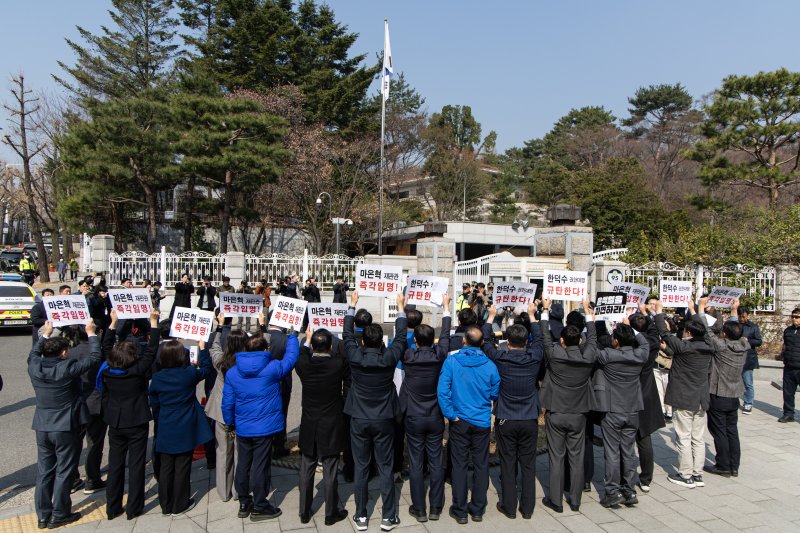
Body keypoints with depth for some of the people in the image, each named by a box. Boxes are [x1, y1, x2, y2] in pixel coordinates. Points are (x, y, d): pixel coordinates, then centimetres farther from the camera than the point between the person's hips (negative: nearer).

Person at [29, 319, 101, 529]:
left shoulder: (34, 367, -5)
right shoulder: (68, 368, -21)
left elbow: (34, 353, 18)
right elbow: (94, 357, -12)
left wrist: (45, 334, 28)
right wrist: (91, 333, 0)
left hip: (42, 427, 6)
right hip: (65, 428, -6)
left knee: (44, 471, 15)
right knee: (64, 472, 7)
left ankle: (43, 515, 25)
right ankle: (59, 515, 15)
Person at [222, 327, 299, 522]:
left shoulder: (232, 372, -2)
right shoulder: (273, 368, -13)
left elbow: (227, 403, 2)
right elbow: (291, 357, 3)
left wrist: (230, 422, 17)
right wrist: (292, 336, 17)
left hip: (242, 428, 4)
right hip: (265, 427, -4)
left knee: (243, 464, 17)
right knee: (260, 466, 4)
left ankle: (244, 503, 29)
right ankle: (259, 506, 15)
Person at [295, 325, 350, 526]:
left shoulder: (303, 364, -11)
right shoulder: (340, 363, -16)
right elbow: (348, 390, -2)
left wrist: (306, 340, 24)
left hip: (309, 427, 2)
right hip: (332, 426, -2)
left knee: (306, 470, 15)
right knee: (330, 471, 8)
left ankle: (304, 513, 27)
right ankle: (331, 513, 20)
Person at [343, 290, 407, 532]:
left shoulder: (355, 357, -12)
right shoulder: (389, 358, -14)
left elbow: (347, 334, 4)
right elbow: (401, 336, 1)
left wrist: (352, 305, 14)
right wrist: (400, 307, 12)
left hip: (359, 420, 1)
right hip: (384, 421, 0)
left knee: (361, 468, 11)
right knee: (385, 468, 9)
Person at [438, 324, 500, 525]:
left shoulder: (451, 361, -10)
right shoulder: (489, 365, -7)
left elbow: (442, 390, -15)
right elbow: (496, 394, 2)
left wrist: (451, 414, -8)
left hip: (459, 421, -1)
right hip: (482, 422, 1)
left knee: (459, 465, 8)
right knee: (481, 465, 12)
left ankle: (460, 511, 16)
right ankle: (478, 510, 22)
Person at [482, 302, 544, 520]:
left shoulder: (500, 358, -12)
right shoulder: (534, 357, -8)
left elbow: (485, 341, 5)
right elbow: (538, 338, 12)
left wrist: (491, 316, 18)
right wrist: (532, 315, 26)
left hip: (505, 420, -1)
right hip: (530, 420, 2)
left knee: (508, 465, 8)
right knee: (528, 465, 10)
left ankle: (509, 507, 17)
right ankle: (527, 508, 19)